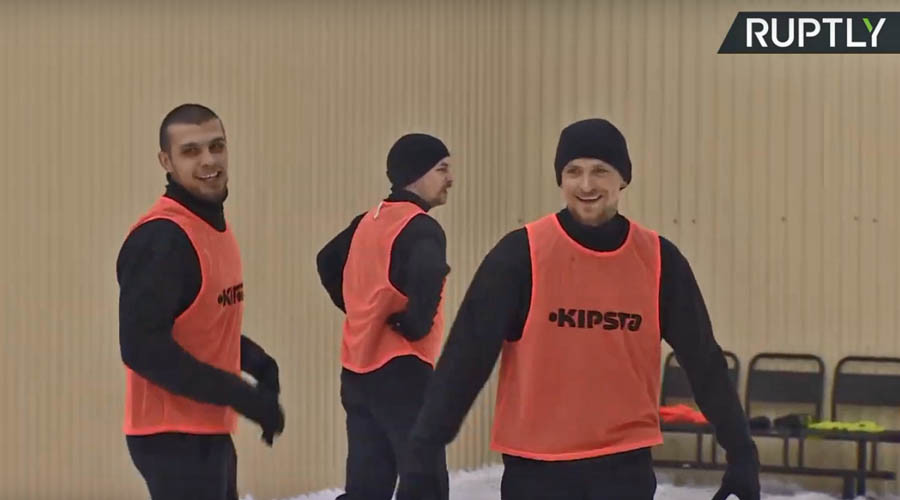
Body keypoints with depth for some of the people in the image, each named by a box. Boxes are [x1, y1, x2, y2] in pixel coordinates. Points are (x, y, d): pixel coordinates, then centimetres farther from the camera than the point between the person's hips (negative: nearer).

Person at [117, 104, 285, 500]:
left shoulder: (214, 224, 11)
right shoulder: (160, 237, -19)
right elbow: (143, 347, -25)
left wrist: (257, 363, 3)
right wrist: (242, 396, -23)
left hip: (209, 432, 10)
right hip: (174, 436, -10)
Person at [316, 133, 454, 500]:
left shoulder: (367, 221, 13)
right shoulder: (420, 228, -14)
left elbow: (328, 261, 28)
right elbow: (428, 276, -34)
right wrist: (415, 325, -16)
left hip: (358, 369, 9)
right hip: (401, 370, -9)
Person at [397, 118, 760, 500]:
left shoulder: (658, 260, -1)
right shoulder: (522, 254, -9)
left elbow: (703, 359, 6)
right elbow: (467, 357, -10)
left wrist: (741, 453, 4)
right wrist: (422, 455, -15)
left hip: (625, 463, 1)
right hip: (536, 465, -1)